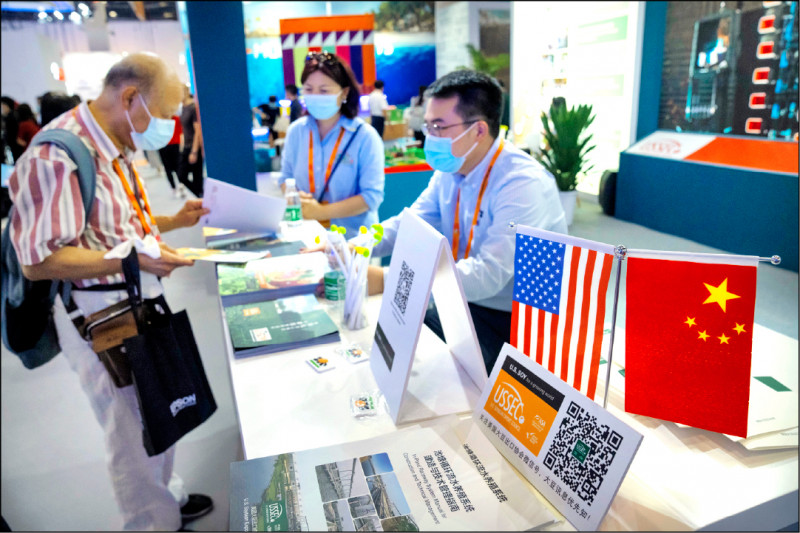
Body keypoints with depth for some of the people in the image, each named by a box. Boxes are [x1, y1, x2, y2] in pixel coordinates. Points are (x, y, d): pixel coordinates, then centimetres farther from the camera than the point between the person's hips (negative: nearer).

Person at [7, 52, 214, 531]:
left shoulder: (115, 148, 9)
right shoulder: (58, 155, -22)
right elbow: (39, 260, -23)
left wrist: (171, 222, 7)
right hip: (102, 314, -10)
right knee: (133, 431, 6)